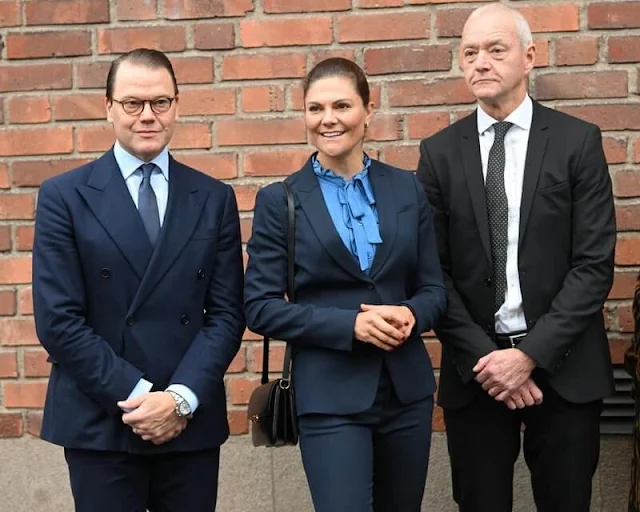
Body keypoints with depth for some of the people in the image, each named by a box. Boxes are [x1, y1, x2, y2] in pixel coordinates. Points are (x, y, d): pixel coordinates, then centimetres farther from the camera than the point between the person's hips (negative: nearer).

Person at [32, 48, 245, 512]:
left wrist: (182, 398, -11)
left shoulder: (214, 199, 7)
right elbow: (58, 320, -6)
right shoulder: (64, 196, 0)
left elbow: (227, 313, 2)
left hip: (191, 421, 2)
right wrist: (137, 395, -12)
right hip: (99, 424, -2)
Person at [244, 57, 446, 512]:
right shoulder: (280, 200, -3)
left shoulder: (407, 188, 5)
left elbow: (434, 287, 8)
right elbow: (260, 307, -7)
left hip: (408, 389, 4)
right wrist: (350, 324, -18)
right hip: (330, 397, -3)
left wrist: (411, 315, -14)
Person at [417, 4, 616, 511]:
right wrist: (483, 357, -10)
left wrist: (531, 353, -13)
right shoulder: (439, 152, 4)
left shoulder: (578, 141, -1)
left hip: (563, 364, -1)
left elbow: (595, 263, -6)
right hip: (475, 367, 1)